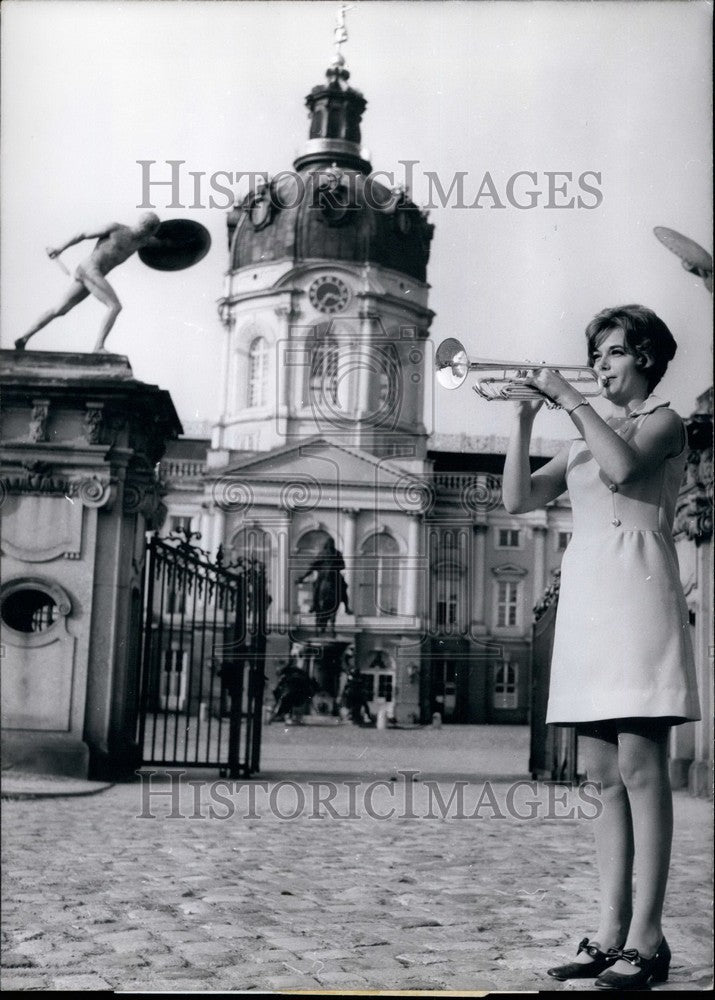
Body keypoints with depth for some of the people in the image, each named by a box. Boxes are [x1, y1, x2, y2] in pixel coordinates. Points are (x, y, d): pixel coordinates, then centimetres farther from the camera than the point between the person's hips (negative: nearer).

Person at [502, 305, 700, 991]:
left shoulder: (663, 420, 6)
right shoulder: (586, 438, 24)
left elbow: (624, 467, -16)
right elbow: (517, 498, 14)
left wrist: (570, 399, -8)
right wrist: (524, 417, 6)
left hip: (635, 586, -6)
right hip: (584, 593, 7)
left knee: (639, 766, -11)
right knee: (605, 775, 4)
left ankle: (645, 938, -10)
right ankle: (609, 933, 6)